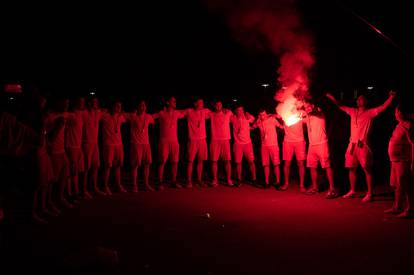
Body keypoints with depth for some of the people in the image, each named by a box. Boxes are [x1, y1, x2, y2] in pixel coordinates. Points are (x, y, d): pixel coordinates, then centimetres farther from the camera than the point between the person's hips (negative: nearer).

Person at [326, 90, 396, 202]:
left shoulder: (370, 112, -1)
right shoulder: (353, 111, 14)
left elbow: (384, 106, -11)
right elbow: (341, 106, 22)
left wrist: (391, 97, -24)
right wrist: (332, 98, 16)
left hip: (363, 145, -5)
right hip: (352, 144, 6)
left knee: (367, 169, -4)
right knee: (352, 168, 11)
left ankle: (370, 193, 1)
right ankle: (352, 191, 24)